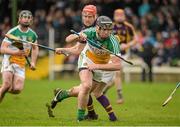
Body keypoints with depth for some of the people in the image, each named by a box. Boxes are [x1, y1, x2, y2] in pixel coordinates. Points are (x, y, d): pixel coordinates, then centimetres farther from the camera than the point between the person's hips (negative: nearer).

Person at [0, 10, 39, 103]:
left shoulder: (33, 35, 6)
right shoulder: (12, 32, -9)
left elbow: (35, 48, 25)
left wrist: (33, 62, 13)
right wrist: (15, 52, -30)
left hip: (21, 64, 4)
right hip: (9, 61, -4)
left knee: (17, 89, -11)